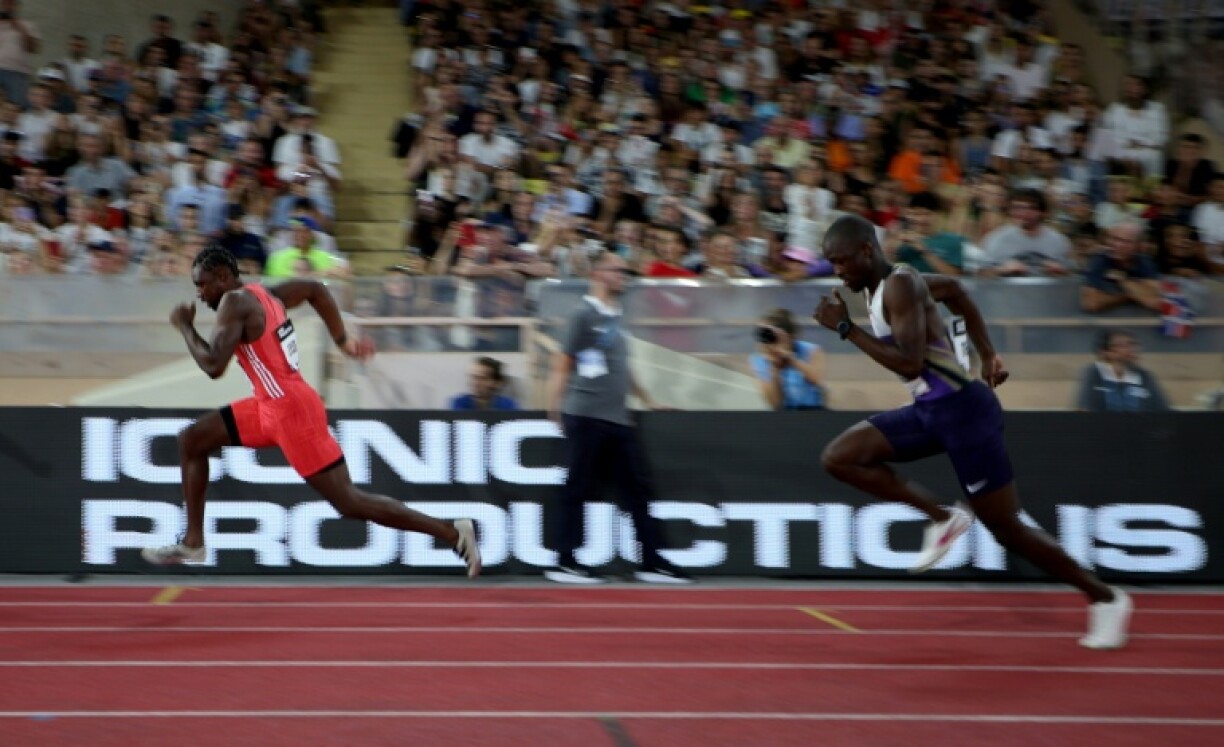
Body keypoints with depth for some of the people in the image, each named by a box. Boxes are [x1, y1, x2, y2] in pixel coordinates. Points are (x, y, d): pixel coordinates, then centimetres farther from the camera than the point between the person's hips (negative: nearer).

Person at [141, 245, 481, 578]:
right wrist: (343, 341, 25)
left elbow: (213, 366, -23)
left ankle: (453, 533, -5)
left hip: (291, 411, -10)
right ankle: (193, 542, 18)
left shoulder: (235, 302, -15)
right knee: (191, 441, 13)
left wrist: (185, 326, -7)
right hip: (272, 405, 10)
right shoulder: (262, 294, 12)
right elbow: (315, 288, 25)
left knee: (350, 504, -6)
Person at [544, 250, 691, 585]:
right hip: (586, 416, -8)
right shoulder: (585, 315, -7)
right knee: (577, 488, -2)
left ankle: (652, 562, 8)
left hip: (617, 419, 8)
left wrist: (645, 399, 28)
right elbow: (562, 364, -8)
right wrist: (555, 408, -11)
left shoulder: (616, 316, 16)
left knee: (638, 487, 6)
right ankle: (565, 563, 4)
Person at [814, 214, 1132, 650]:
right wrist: (987, 355, 23)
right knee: (839, 458, -1)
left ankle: (1105, 598, 11)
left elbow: (910, 363, -28)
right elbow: (953, 290, 25)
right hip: (927, 410, 9)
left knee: (1004, 527, -2)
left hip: (960, 409, -9)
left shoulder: (900, 286, -18)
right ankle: (943, 519, 4)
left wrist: (845, 328, -22)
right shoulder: (879, 285, 10)